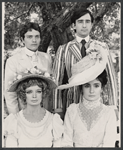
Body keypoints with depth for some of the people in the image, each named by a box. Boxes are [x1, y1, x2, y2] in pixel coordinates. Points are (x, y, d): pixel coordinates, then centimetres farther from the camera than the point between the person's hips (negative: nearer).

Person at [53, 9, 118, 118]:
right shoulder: (63, 49, 3)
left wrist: (112, 107, -2)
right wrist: (58, 108, -3)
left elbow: (111, 77, 4)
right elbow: (57, 79, 2)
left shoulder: (102, 47, 4)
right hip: (72, 102, 0)